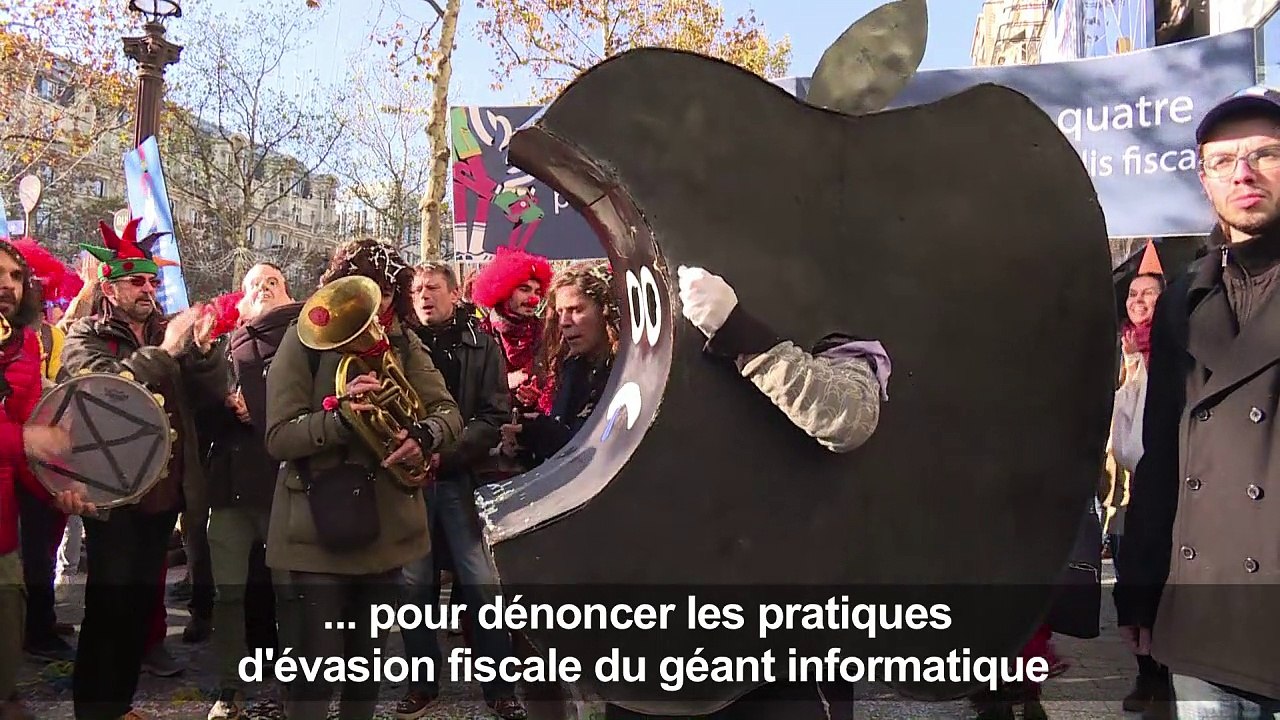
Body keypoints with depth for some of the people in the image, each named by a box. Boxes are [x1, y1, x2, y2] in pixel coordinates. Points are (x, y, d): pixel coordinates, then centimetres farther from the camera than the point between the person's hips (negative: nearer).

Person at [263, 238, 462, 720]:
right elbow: (278, 437, -14)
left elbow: (449, 412, -2)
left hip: (387, 524, 4)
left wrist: (424, 435, -24)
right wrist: (340, 415, -30)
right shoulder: (306, 339, -8)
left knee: (368, 657, 17)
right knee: (319, 660, -2)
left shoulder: (403, 342, 4)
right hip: (320, 526, -4)